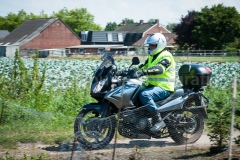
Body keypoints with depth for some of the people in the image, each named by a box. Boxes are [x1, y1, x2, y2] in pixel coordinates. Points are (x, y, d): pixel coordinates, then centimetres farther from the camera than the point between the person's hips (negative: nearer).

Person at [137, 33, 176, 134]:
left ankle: (159, 121, -34)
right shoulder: (152, 57, 21)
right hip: (152, 86, 10)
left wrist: (144, 71, -44)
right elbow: (143, 67, 19)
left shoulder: (166, 56, -10)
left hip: (164, 88, -10)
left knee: (144, 95, -35)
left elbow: (159, 68, -28)